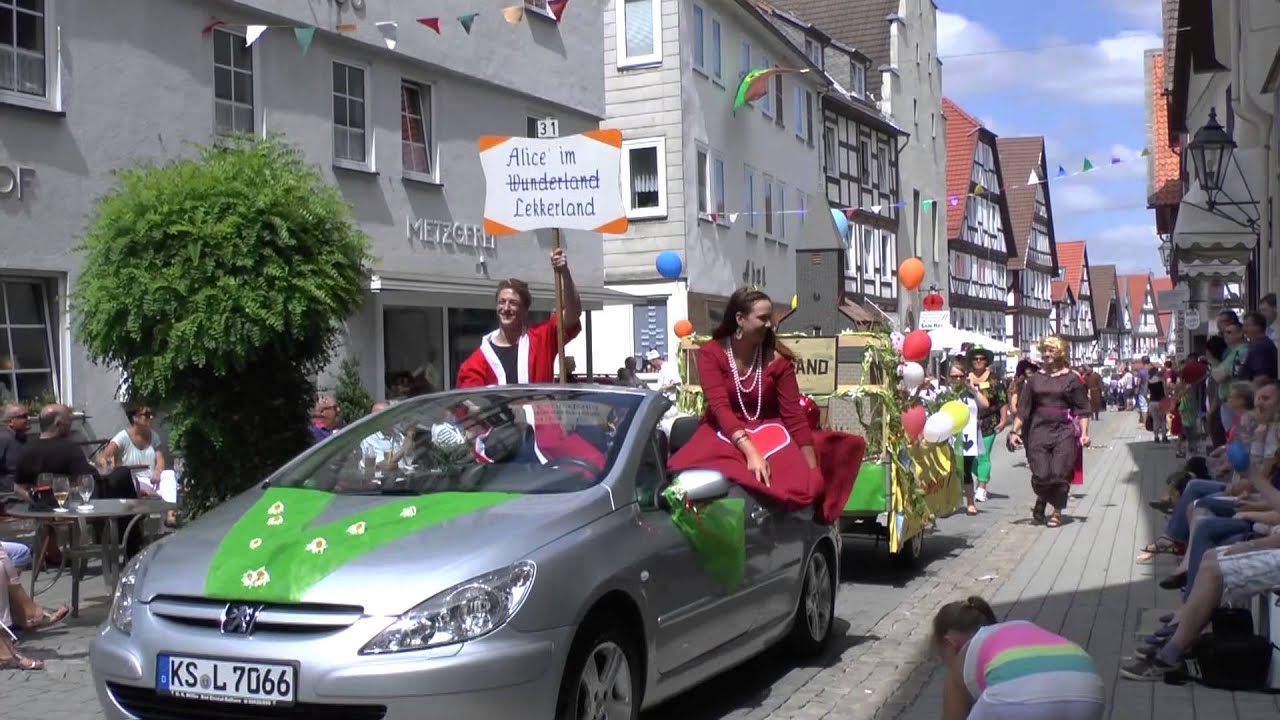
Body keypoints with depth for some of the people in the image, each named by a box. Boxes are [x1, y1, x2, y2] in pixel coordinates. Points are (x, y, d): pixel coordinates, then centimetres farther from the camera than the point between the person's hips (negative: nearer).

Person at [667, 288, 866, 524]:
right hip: (724, 433, -2)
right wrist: (750, 452, -36)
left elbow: (794, 414, -8)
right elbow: (720, 407, -21)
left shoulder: (777, 358, -6)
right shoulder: (711, 353, -10)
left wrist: (813, 474, -16)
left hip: (768, 431, 2)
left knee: (801, 482, -27)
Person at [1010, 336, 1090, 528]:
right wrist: (1015, 431, 1)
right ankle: (1041, 500, 29)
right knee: (1040, 474, -2)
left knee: (1059, 473, -3)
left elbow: (1082, 409, 1)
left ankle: (1057, 511, 16)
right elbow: (1023, 408, 7)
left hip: (1064, 432, -2)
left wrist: (1084, 433, -6)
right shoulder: (1034, 379, 7)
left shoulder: (1071, 379, 2)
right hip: (1039, 431, 2)